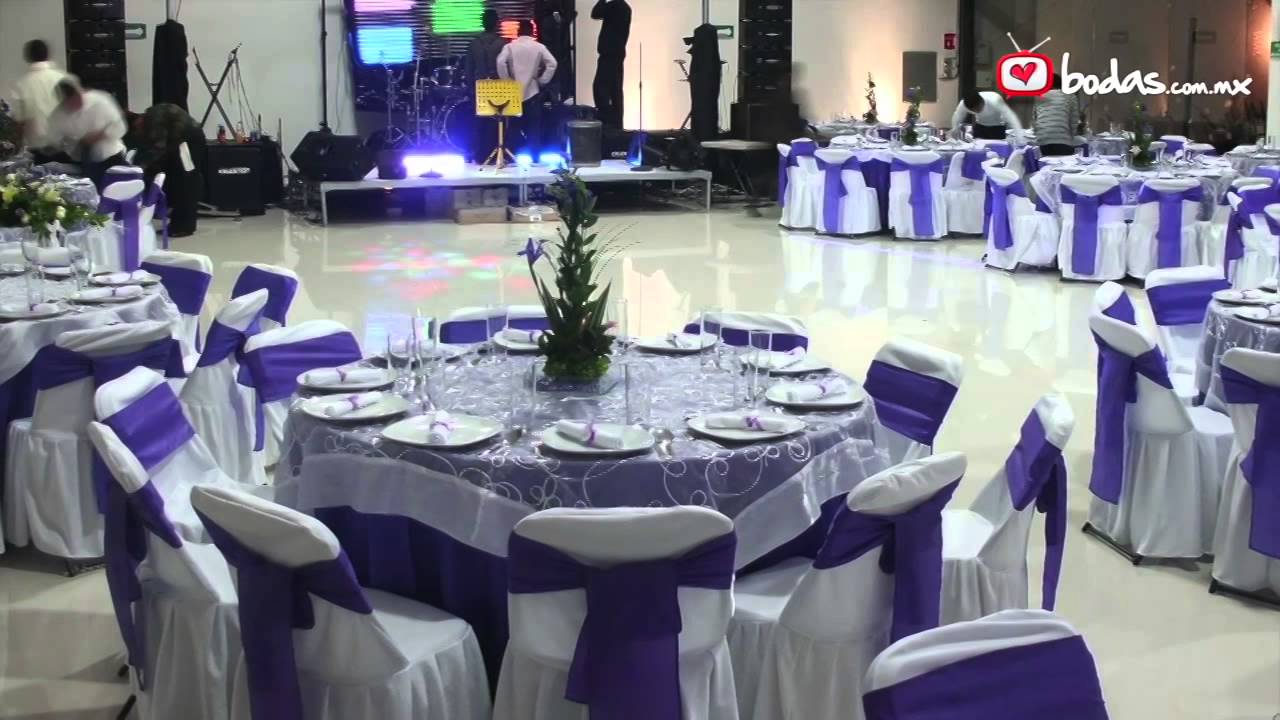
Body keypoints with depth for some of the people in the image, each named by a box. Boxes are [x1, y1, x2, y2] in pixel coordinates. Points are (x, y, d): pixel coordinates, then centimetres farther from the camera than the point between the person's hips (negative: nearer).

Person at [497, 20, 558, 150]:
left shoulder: (510, 46, 0)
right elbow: (552, 63, -11)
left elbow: (500, 62, -15)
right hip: (532, 91, -1)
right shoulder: (539, 47, 0)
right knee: (534, 126, 3)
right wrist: (542, 81, -4)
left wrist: (506, 81, -6)